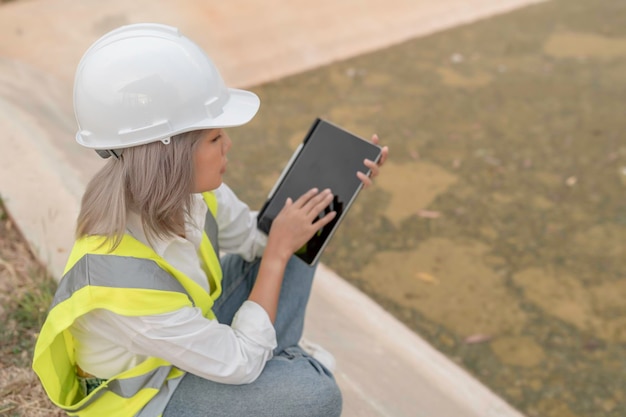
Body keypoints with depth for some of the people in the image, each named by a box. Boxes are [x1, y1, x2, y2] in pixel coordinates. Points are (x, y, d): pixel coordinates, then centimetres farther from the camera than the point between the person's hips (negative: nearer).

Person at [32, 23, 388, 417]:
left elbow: (253, 236, -2)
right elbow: (241, 362, -26)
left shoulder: (182, 187, -21)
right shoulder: (122, 282, -40)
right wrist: (279, 251, -23)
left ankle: (281, 364, 11)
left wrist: (334, 190, -15)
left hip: (189, 332, 7)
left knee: (296, 248, -1)